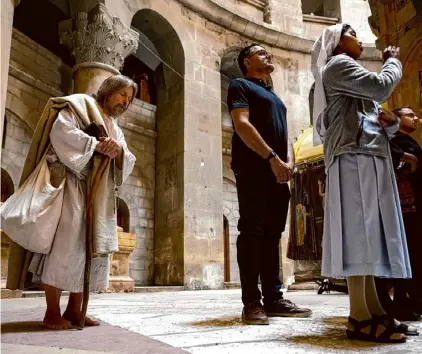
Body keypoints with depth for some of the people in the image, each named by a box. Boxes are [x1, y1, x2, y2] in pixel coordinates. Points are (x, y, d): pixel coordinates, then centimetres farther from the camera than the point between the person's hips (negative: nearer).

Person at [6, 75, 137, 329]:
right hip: (72, 184, -7)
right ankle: (52, 312, -10)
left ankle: (74, 310, 6)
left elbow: (127, 164, 11)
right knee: (66, 243, -14)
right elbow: (61, 129, -14)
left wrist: (119, 151, -11)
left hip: (99, 194, 8)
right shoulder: (79, 104, 6)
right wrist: (95, 144, -17)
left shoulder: (115, 129, 24)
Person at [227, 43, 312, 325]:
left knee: (272, 235, 6)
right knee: (252, 232, -9)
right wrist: (272, 158, -17)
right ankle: (252, 302, -7)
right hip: (253, 169, -7)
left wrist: (289, 160, 0)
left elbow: (284, 133, 21)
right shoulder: (240, 86, 6)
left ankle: (274, 298, 10)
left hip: (278, 172, 8)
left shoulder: (274, 96, 29)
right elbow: (242, 125, -10)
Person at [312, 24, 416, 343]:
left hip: (369, 157, 10)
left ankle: (373, 309, 3)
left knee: (367, 232, 3)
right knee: (357, 231, -15)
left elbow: (374, 123, 28)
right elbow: (381, 86, -12)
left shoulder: (349, 73, 32)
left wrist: (391, 122, 5)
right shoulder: (337, 64, 3)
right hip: (354, 156, -10)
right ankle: (359, 316, -16)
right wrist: (393, 61, 8)